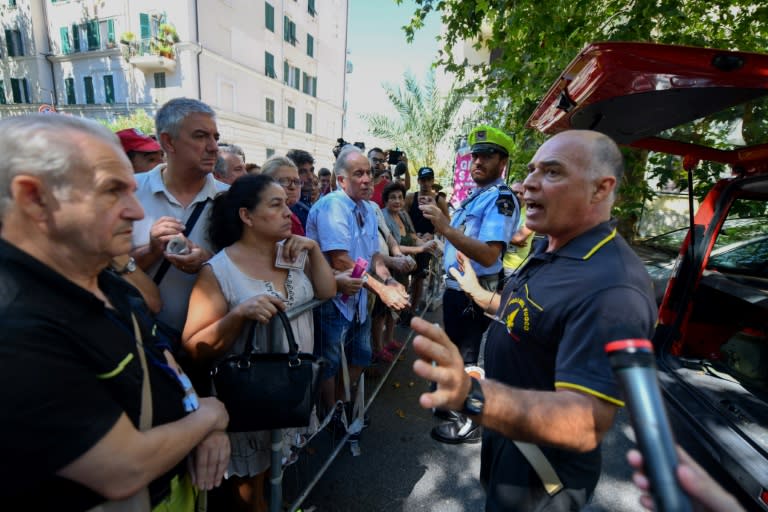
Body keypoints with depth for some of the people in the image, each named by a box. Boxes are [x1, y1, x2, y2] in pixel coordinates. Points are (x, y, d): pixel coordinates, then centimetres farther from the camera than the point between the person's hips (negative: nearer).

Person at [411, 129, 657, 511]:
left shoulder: (612, 288, -35)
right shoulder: (551, 249, -1)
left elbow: (587, 424, -39)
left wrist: (473, 396, -53)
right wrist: (480, 295, 15)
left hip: (538, 478, -8)